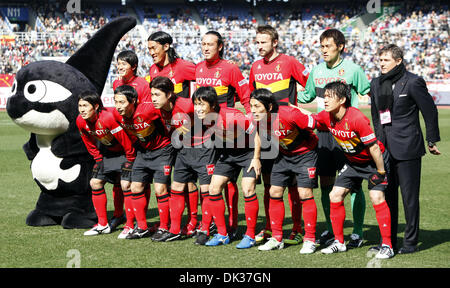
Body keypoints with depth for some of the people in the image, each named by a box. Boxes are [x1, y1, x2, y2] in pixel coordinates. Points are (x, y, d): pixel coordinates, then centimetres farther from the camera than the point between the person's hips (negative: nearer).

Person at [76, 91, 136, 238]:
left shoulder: (108, 118, -34)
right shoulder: (81, 121, -12)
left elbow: (127, 144, -26)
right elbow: (90, 145, 6)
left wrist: (130, 162, -18)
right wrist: (98, 159, 5)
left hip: (124, 152, -7)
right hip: (107, 153, 7)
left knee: (125, 184, -16)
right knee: (95, 182, 1)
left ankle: (130, 226, -5)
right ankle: (103, 225, 11)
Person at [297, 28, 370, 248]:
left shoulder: (352, 69, -5)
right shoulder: (317, 71, 11)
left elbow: (369, 92, 2)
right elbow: (307, 95, 24)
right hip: (323, 130, 5)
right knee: (325, 183, 7)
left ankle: (357, 233, 3)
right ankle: (330, 230, 20)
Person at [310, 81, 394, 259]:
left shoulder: (357, 118, -32)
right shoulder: (327, 117, -11)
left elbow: (374, 147, -27)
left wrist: (380, 172, -22)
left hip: (374, 160, -7)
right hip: (353, 162, 7)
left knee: (377, 197, -19)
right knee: (335, 196, 0)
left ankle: (387, 246, -10)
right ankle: (339, 242, 11)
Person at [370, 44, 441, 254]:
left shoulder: (412, 82, -8)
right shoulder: (376, 84, 11)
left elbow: (430, 111, -2)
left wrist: (432, 141, 1)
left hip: (407, 148, -6)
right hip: (385, 148, 6)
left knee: (409, 196, -2)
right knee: (387, 195, 9)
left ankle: (411, 242, 6)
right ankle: (388, 240, 17)